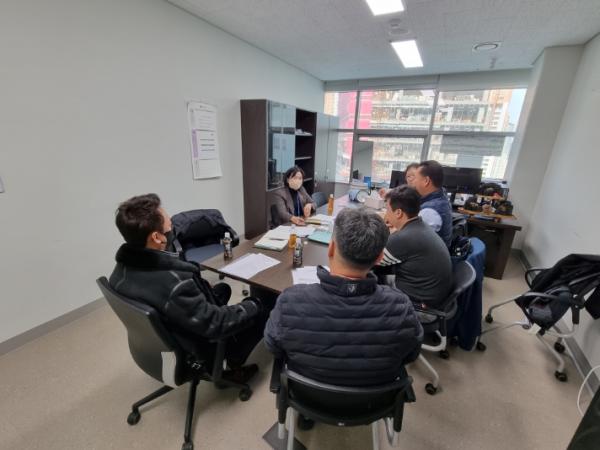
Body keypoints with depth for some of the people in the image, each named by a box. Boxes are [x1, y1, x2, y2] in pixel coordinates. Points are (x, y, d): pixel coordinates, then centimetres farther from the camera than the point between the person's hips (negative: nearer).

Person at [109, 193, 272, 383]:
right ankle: (234, 363, 24)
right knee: (261, 307, 4)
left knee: (223, 288, 24)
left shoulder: (123, 266, -15)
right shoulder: (173, 284, -41)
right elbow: (215, 324, -30)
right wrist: (253, 306, -16)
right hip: (202, 343, -7)